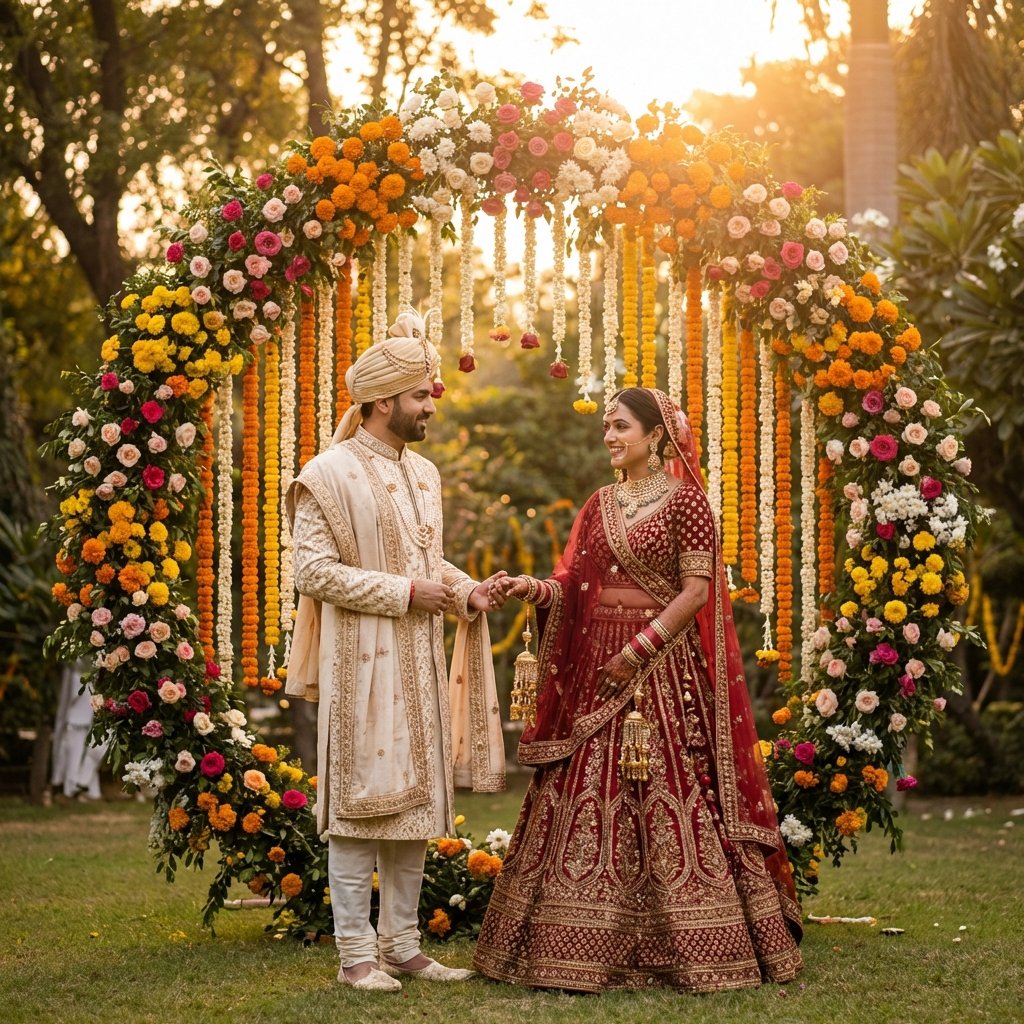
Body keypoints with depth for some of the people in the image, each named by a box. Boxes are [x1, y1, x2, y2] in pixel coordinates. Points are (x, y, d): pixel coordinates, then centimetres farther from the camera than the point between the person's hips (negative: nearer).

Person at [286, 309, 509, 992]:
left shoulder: (424, 474, 14)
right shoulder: (330, 475, -10)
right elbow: (314, 570, -15)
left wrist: (469, 590, 2)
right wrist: (405, 592, -16)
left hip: (420, 661, 7)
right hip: (362, 661, -7)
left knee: (416, 803, 9)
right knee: (361, 804, -4)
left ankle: (401, 944, 17)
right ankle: (357, 954, 3)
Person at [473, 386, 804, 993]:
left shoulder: (685, 501, -4)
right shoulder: (599, 505, 15)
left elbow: (697, 590, -10)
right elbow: (573, 585, 10)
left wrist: (640, 648, -15)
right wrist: (536, 589, -11)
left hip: (663, 668, -6)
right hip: (597, 670, 6)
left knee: (670, 802, -8)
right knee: (587, 803, 2)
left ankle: (696, 946, -1)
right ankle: (587, 947, 6)